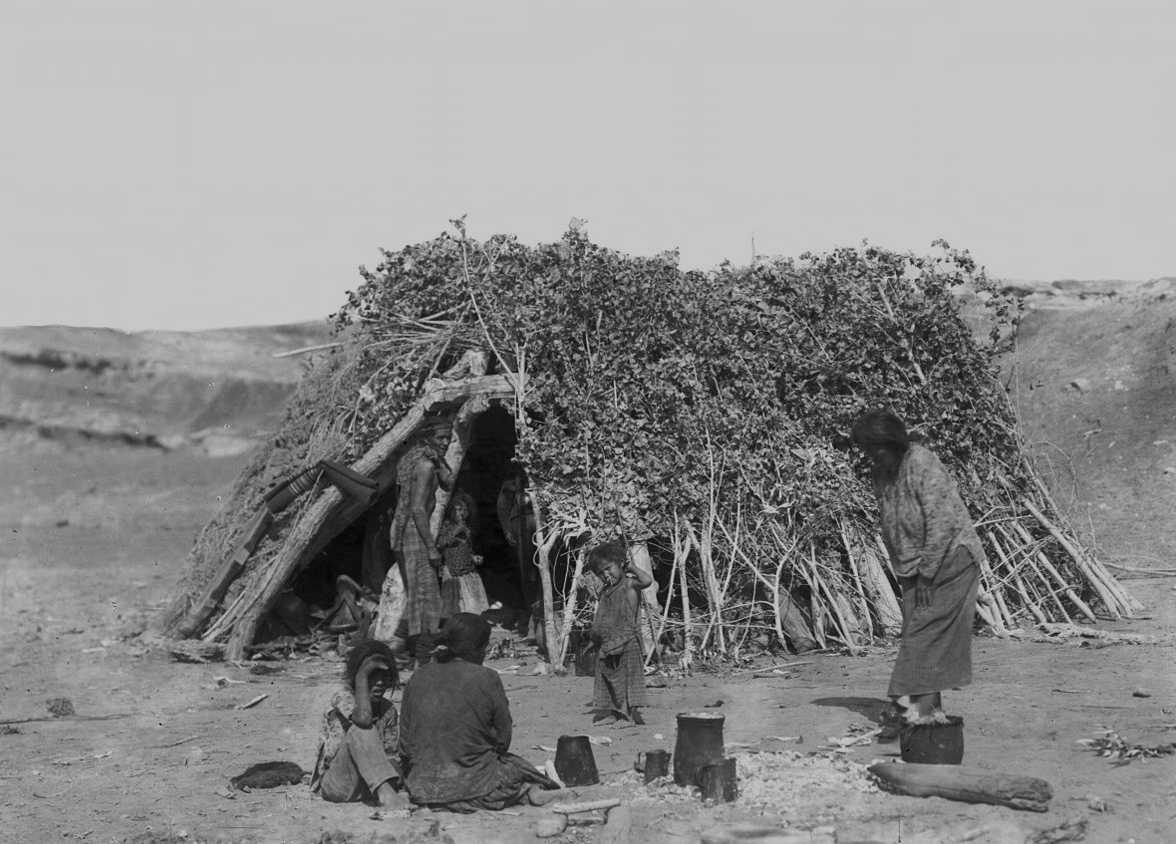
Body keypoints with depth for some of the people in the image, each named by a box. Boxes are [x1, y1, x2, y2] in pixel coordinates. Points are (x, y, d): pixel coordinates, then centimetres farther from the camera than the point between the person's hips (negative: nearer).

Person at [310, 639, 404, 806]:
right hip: (335, 783, -5)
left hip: (368, 784, 5)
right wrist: (361, 677, -25)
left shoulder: (387, 710, 6)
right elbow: (363, 718, -32)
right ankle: (385, 792, -42)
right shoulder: (342, 697, -10)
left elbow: (389, 755, 7)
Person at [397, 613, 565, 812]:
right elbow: (503, 740, -5)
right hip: (473, 784, -4)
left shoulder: (417, 678, 1)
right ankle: (529, 790, 4)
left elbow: (405, 744, 4)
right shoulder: (486, 679, -10)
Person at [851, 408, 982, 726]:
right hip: (915, 568, 8)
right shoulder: (881, 474, 6)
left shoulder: (923, 464, -19)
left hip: (950, 559, -8)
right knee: (917, 634, 4)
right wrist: (903, 571, 5)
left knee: (927, 632, -12)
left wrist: (927, 572, -20)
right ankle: (931, 707, 6)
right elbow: (889, 529, 12)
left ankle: (921, 703, -14)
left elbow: (941, 523, -23)